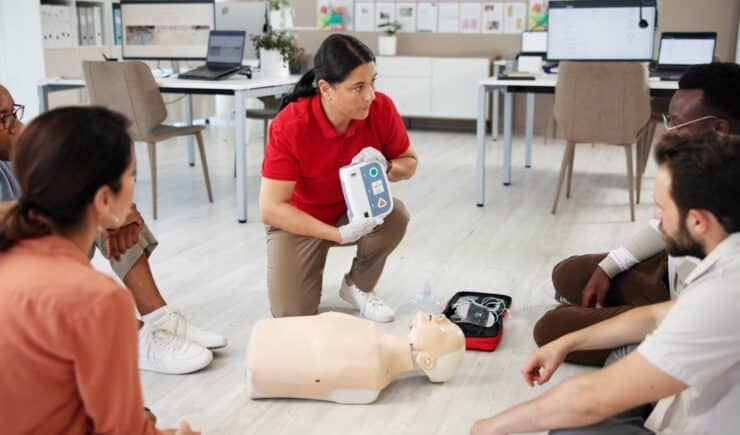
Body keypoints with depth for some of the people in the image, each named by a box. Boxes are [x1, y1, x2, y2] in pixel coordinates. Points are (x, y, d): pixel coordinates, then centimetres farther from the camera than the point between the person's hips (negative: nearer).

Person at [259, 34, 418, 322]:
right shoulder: (290, 126, -31)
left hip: (356, 210, 3)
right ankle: (311, 265, 18)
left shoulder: (381, 109, -22)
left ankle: (357, 286, -1)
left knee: (395, 215, -30)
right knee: (292, 315, -17)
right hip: (298, 220, -3)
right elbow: (270, 208, -30)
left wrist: (385, 167, -28)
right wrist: (339, 234, -38)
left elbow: (409, 163, -4)